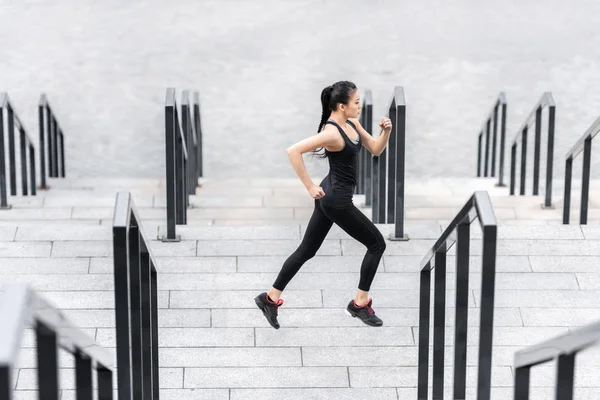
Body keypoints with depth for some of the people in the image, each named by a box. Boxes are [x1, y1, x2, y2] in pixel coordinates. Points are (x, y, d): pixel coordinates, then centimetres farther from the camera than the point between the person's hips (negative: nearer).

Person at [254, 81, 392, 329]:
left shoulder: (352, 124, 4)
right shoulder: (332, 133, -23)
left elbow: (376, 150, 13)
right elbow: (293, 151, -30)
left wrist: (386, 132, -7)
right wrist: (309, 186, -24)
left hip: (331, 196, 9)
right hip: (337, 199, -9)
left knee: (306, 250, 15)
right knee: (377, 244, 3)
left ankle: (271, 298, 21)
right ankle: (360, 304, 13)